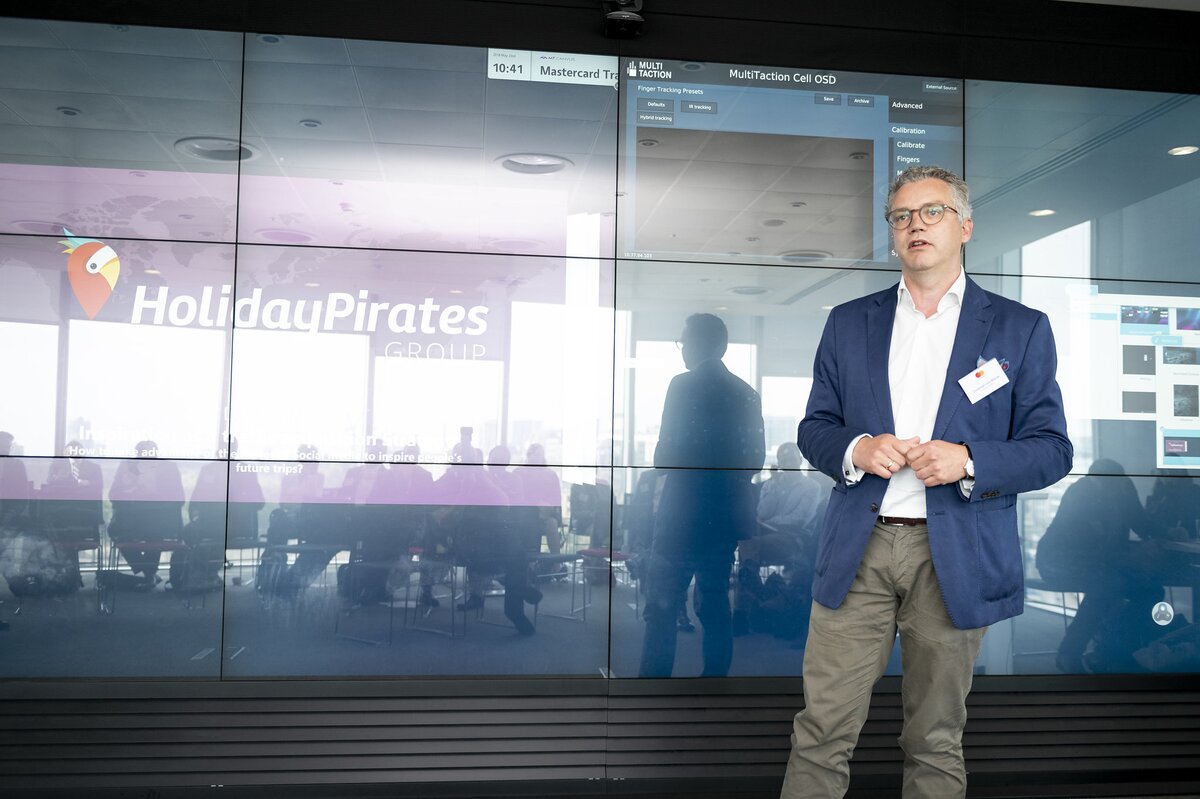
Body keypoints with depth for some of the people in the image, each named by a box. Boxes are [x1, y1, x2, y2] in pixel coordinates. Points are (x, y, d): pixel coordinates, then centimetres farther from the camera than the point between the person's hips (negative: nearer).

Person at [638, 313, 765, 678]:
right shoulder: (746, 394, 8)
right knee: (715, 601, 14)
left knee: (663, 606, -2)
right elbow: (756, 457, 10)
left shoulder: (684, 385, -10)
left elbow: (665, 455, -13)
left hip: (683, 514, -6)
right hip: (725, 514, 7)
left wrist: (660, 458, 7)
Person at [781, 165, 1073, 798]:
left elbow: (1051, 449, 2)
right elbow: (814, 429, 12)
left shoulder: (1021, 329, 5)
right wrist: (855, 450, -10)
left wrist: (967, 460, -16)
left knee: (936, 742, 11)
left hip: (956, 557, -1)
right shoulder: (848, 323, 11)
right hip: (857, 550, 1)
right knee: (822, 729, 2)